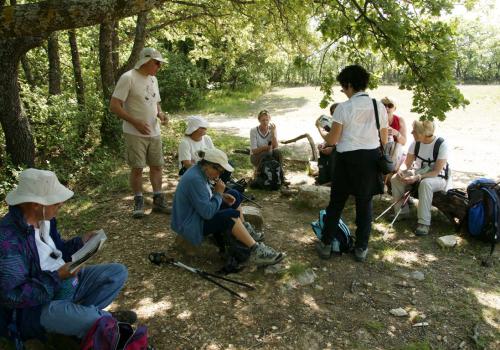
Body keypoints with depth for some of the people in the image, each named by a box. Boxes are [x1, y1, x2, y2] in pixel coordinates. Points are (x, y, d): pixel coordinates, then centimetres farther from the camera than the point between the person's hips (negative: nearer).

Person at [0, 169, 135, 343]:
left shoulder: (44, 219, 0)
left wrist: (81, 243, -3)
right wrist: (56, 277, -30)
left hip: (66, 282, 9)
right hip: (36, 306, -9)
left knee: (118, 272, 5)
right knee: (90, 320, -35)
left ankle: (75, 312, -6)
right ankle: (105, 319, 1)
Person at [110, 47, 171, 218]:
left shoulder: (153, 79, 11)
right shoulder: (128, 78, -12)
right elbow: (114, 105, -15)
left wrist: (160, 113, -1)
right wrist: (136, 122, -20)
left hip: (154, 133, 7)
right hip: (135, 134, -7)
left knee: (157, 166, 9)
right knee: (137, 168, 1)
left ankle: (158, 201, 21)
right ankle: (138, 203, 17)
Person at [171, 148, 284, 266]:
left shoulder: (199, 171, 0)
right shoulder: (195, 179, -29)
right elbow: (207, 213, -31)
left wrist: (221, 196, -3)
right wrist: (218, 193, -17)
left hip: (200, 213, 10)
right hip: (190, 225, -10)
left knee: (234, 198, 6)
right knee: (231, 215, -25)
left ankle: (247, 236, 8)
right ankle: (255, 250, -19)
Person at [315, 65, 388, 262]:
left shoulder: (344, 107, -11)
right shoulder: (379, 107, 2)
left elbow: (332, 140, -10)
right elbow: (384, 140, 6)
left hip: (348, 159, -3)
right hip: (371, 159, 3)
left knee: (336, 203, 11)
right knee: (365, 204, 14)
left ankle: (326, 245, 22)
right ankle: (361, 248, 23)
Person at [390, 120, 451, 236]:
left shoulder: (442, 144, -21)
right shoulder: (415, 143, -6)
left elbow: (437, 171, -25)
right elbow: (407, 163, -1)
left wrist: (417, 178, -38)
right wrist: (401, 171, -24)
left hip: (438, 178, -6)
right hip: (418, 173, 6)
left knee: (425, 183, -39)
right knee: (395, 178, -15)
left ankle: (424, 223, -32)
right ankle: (402, 212, -2)